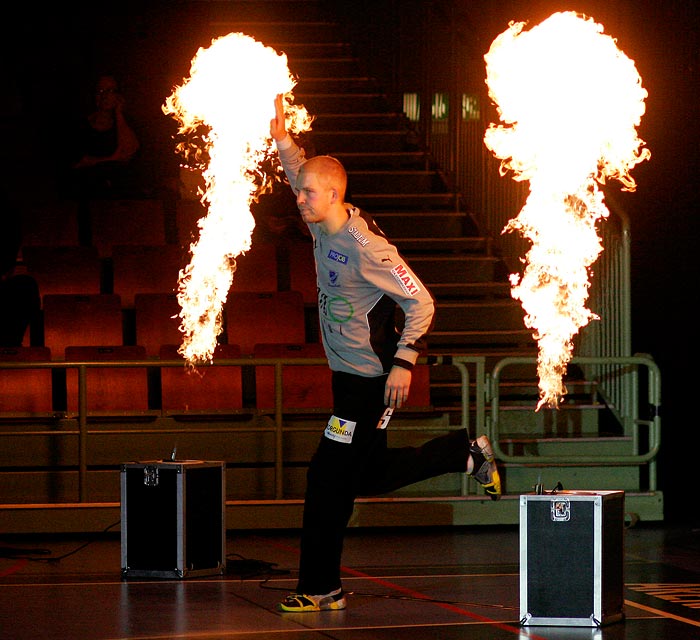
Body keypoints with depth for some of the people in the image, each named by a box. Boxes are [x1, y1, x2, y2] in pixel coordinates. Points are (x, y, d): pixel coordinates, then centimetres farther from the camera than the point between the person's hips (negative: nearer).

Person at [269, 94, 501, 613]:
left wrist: (404, 363, -25)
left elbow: (421, 303, -20)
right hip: (348, 374, 9)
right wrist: (283, 140, 2)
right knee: (370, 475, 14)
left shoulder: (366, 247, -23)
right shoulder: (323, 226, 1)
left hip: (371, 380, -9)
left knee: (329, 479, -6)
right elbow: (303, 175, 19)